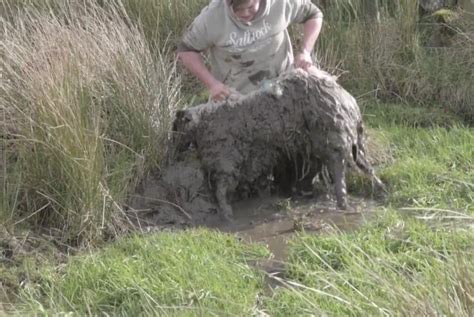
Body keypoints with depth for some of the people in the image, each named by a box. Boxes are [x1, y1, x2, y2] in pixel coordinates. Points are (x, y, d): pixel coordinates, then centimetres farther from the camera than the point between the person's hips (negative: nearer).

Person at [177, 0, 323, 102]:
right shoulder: (212, 16, -21)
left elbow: (313, 15, -1)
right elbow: (186, 50, -8)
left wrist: (305, 51, -17)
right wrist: (212, 83, -19)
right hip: (233, 96, -1)